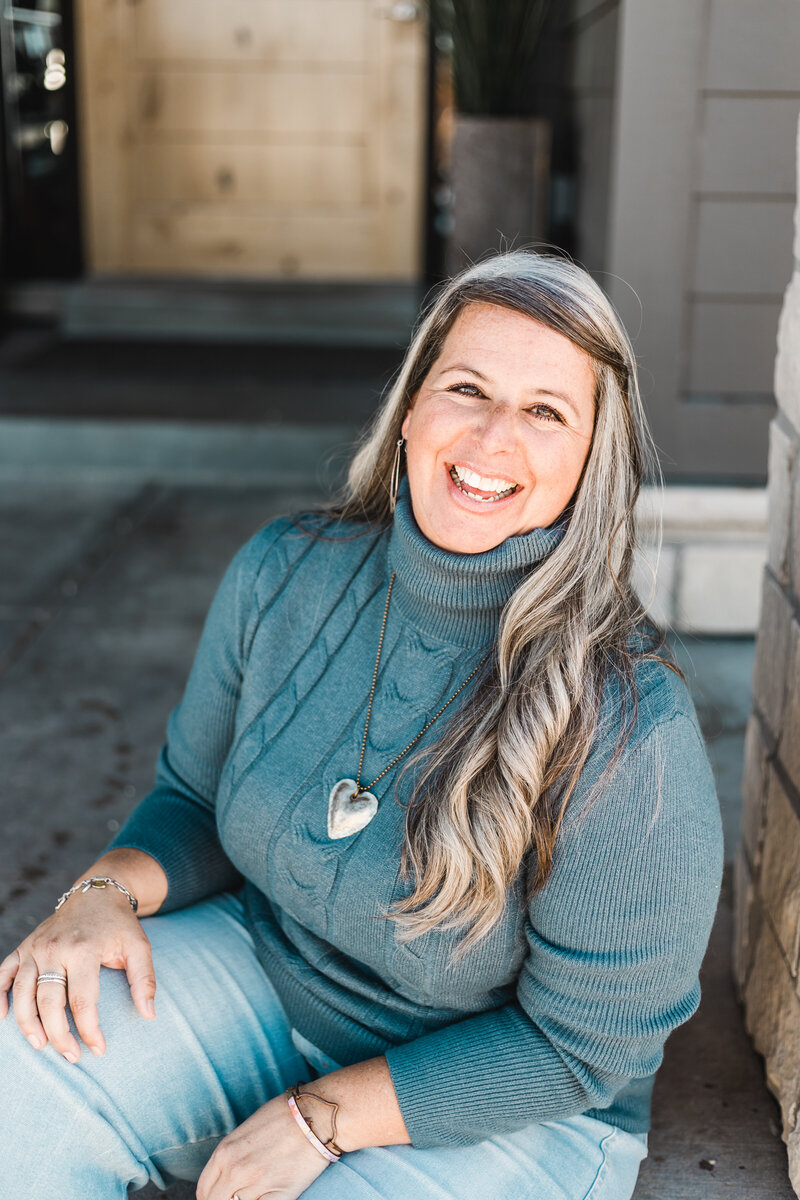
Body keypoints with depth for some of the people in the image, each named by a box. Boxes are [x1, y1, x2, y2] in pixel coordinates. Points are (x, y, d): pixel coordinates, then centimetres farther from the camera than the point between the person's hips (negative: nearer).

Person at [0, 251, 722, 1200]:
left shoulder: (629, 730, -27)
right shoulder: (283, 573, -11)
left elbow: (579, 1043, -17)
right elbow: (196, 799, 5)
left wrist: (322, 1115, -18)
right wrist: (111, 890, -16)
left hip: (510, 1116, -3)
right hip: (262, 968, 4)